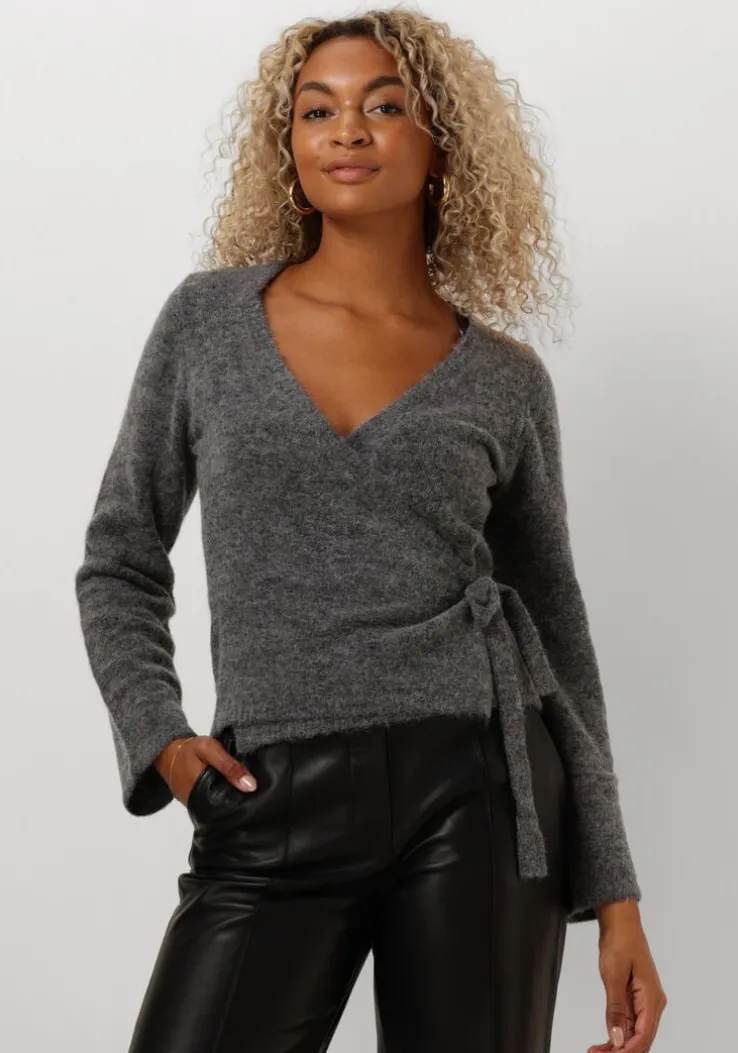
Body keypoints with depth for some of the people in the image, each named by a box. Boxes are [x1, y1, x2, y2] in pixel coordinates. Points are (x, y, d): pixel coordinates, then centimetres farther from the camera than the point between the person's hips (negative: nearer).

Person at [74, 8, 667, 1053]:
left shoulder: (505, 379, 6)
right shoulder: (208, 317, 6)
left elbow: (558, 638, 10)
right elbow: (121, 562, 12)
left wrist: (615, 895, 6)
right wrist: (155, 733, -5)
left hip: (478, 785, 0)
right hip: (277, 812, 0)